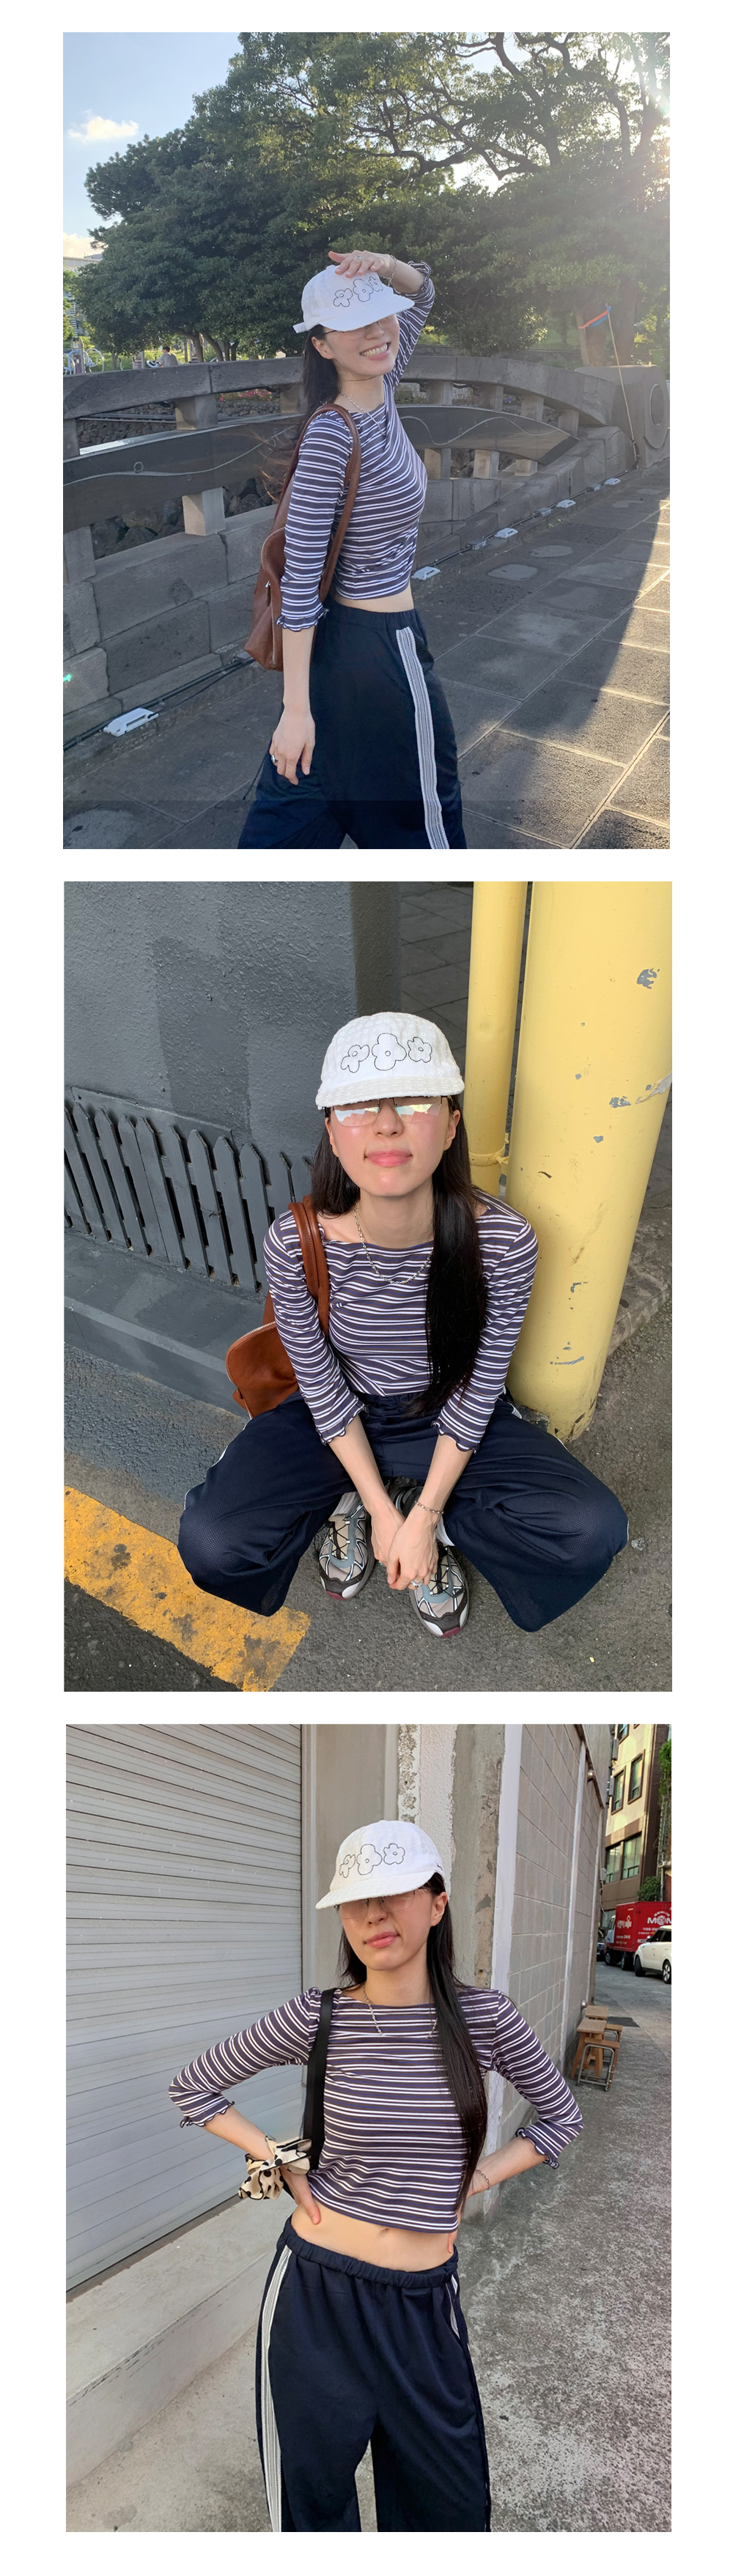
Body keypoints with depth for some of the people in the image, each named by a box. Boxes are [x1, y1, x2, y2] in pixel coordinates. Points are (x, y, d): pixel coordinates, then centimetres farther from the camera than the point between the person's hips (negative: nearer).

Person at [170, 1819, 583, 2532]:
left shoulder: (482, 2016, -10)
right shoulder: (317, 2017, -13)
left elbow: (560, 2114, 7)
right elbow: (191, 2086, 0)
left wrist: (473, 2182, -2)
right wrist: (284, 2164, -5)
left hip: (425, 2300, 2)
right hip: (318, 2289, -1)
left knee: (449, 2498, 18)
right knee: (312, 2487, 17)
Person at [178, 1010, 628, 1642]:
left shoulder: (505, 1241, -26)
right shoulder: (294, 1245, -25)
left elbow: (478, 1389, -14)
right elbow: (324, 1389, -12)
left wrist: (423, 1517, -15)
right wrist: (381, 1511, -12)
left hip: (447, 1420, 0)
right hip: (341, 1420, 0)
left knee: (595, 1530, -22)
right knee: (210, 1544, -22)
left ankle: (431, 1519, 3)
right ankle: (351, 1504, 7)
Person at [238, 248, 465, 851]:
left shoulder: (381, 392, 4)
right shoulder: (332, 436, -21)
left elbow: (423, 290, 21)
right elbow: (299, 580, -23)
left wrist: (385, 266, -4)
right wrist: (297, 707, -24)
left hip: (339, 640, 9)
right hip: (381, 649, -9)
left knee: (297, 812, 17)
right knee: (425, 821, 8)